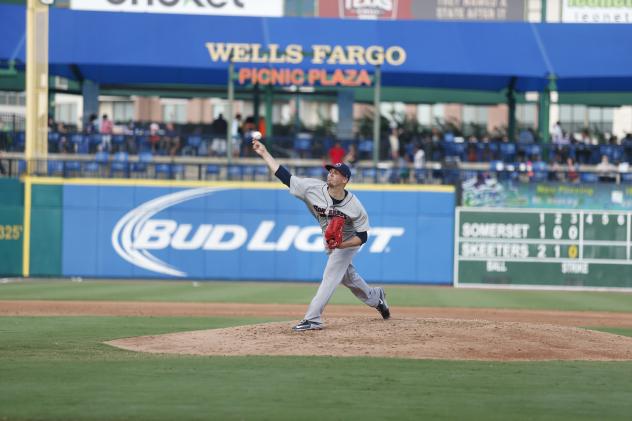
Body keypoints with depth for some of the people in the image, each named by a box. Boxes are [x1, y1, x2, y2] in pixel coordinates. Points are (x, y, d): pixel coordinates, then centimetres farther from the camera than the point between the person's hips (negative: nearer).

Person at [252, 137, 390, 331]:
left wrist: (340, 245, -39)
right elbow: (285, 176, -22)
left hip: (348, 243, -6)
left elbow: (362, 237, -23)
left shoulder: (354, 206, -30)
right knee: (348, 277, 20)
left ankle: (313, 318, -17)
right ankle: (375, 297, 46)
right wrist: (264, 154, -27)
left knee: (330, 275, -16)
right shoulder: (313, 189, -22)